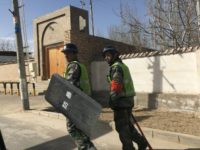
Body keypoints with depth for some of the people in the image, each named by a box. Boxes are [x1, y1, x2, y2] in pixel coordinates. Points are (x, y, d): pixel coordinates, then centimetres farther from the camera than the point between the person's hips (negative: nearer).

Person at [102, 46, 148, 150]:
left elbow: (116, 86, -24)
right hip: (128, 99, 10)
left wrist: (112, 101, -22)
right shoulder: (123, 66, 19)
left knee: (121, 127, 2)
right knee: (128, 125, 20)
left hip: (121, 101, -10)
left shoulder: (116, 67, -12)